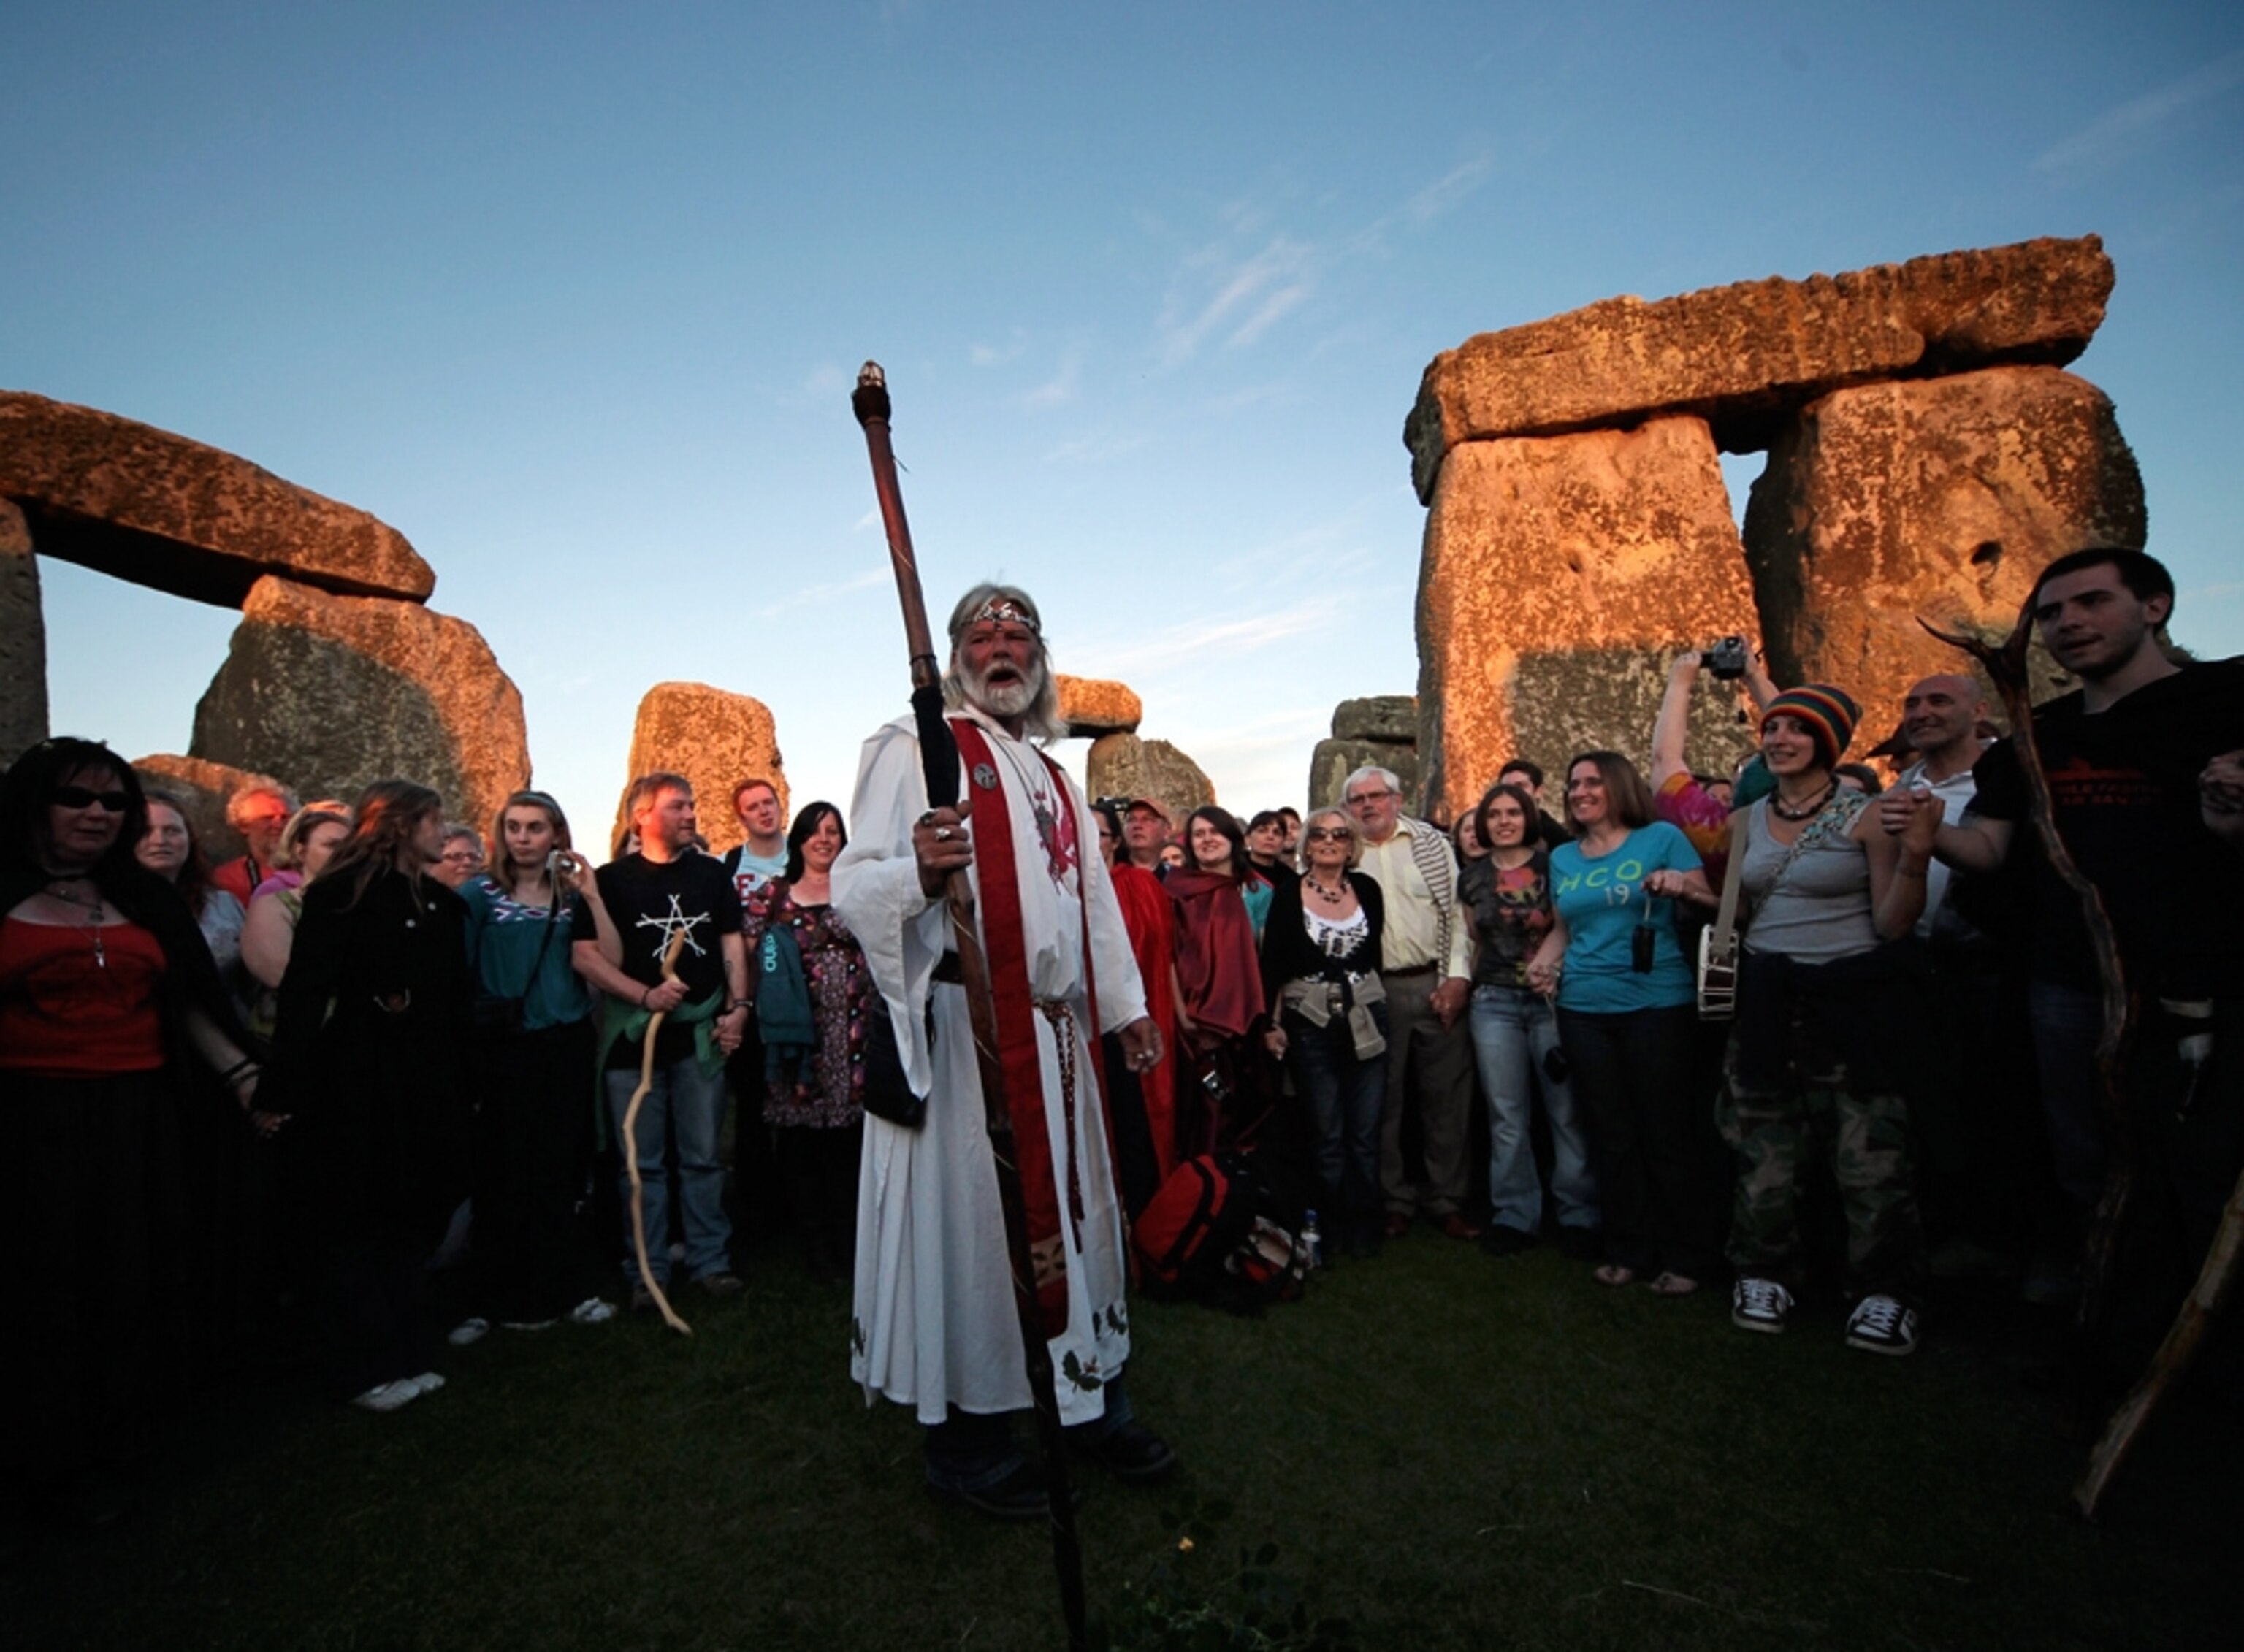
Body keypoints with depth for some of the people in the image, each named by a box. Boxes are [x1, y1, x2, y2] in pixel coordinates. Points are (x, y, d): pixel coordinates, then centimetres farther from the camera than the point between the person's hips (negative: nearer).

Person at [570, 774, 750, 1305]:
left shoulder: (710, 873, 9)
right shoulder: (612, 879, 0)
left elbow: (732, 943, 9)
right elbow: (583, 954, -5)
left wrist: (737, 1007, -3)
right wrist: (646, 995, -14)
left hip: (702, 1032, 2)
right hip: (635, 1034, -1)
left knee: (703, 1156, 8)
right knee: (642, 1161, 6)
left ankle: (711, 1260, 18)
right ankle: (647, 1271, 18)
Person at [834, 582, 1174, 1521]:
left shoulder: (1053, 777, 20)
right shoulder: (917, 747, -2)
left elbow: (1094, 901, 24)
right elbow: (853, 887, -13)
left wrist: (1128, 1006, 21)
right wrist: (915, 873, -34)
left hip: (1055, 1032, 7)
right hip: (962, 1027, -7)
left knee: (1069, 1211, 14)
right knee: (970, 1221, -1)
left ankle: (1091, 1402, 29)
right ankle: (965, 1440, 17)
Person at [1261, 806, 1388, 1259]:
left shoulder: (1367, 889, 4)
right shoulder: (1289, 894, -3)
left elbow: (1378, 951, 10)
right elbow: (1272, 963, -3)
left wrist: (1377, 1006, 6)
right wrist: (1270, 1023, -7)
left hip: (1365, 1021, 2)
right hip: (1309, 1023, -2)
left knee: (1365, 1131, 6)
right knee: (1327, 1133, 6)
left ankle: (1365, 1227, 18)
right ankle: (1336, 1225, 19)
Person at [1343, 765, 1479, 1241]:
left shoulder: (1432, 843, 7)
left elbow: (1458, 912, 3)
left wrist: (1457, 975, -6)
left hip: (1435, 985, 1)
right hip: (1374, 992, 0)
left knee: (1446, 1096, 6)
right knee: (1383, 1100, 8)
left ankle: (1446, 1199, 20)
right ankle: (1393, 1200, 22)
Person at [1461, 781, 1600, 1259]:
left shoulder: (1553, 865, -1)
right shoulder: (1471, 877, 8)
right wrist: (1465, 985, 13)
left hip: (1551, 998, -2)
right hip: (1494, 1003, 3)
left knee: (1567, 1112, 0)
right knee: (1506, 1117, 7)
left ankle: (1578, 1215, 15)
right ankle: (1514, 1216, 18)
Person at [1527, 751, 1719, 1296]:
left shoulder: (1662, 838, -1)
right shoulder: (1563, 858, 12)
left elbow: (1712, 903, -3)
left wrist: (1683, 888, -24)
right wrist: (1541, 963, 2)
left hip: (1657, 1004, -4)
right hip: (1583, 1010, 5)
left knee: (1667, 1134, 3)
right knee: (1612, 1136, 12)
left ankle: (1686, 1256, 18)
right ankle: (1628, 1250, 24)